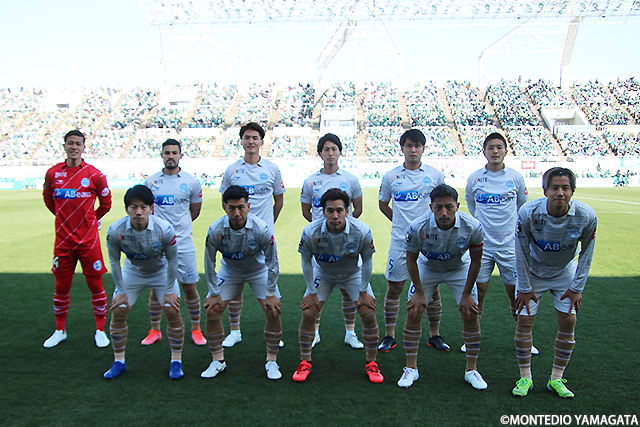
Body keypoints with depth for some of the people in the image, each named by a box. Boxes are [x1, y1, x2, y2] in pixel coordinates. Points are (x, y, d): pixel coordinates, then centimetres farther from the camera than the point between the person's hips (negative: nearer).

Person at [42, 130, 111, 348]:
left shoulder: (94, 174, -5)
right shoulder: (53, 173, 3)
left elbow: (106, 203, 8)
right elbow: (48, 199, 20)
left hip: (88, 240, -2)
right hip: (63, 240, 2)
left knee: (96, 285, 3)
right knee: (61, 287, 10)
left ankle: (100, 330, 17)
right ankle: (60, 331, 27)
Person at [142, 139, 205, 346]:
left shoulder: (191, 182, 0)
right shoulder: (151, 181, 5)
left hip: (183, 243, -1)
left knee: (190, 287, 4)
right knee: (156, 288, 8)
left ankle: (196, 329, 19)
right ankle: (154, 330, 25)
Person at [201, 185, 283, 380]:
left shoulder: (262, 229, -31)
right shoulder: (215, 230, -27)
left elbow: (272, 262, -17)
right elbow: (209, 263, -12)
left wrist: (270, 294, -14)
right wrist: (214, 293, -9)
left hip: (258, 270, -1)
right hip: (229, 270, 1)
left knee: (273, 311, -13)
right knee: (212, 311, -7)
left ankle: (271, 361, 6)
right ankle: (218, 360, 13)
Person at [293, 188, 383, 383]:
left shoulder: (361, 231, -30)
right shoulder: (310, 232, -30)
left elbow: (367, 260, -13)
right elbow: (306, 261, -12)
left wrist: (363, 292, -8)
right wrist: (312, 293, -9)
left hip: (353, 274, 0)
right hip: (323, 274, 0)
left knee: (369, 315, -9)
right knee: (308, 314, -10)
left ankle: (371, 363, 13)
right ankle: (305, 362, 11)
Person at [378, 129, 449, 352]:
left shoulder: (435, 175, 3)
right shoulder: (391, 176, 3)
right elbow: (382, 204, 15)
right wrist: (401, 222, 9)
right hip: (400, 241, 0)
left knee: (432, 288, 7)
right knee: (394, 288, 4)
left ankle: (435, 335, 23)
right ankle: (389, 336, 18)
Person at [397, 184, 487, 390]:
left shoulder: (472, 226, -30)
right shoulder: (418, 227, -32)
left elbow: (475, 261, -13)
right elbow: (411, 259, -14)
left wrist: (467, 294, -9)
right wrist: (419, 292, -10)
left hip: (460, 269, 1)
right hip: (427, 268, 0)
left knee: (471, 315, -6)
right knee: (413, 313, -8)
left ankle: (471, 370, 14)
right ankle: (411, 368, 10)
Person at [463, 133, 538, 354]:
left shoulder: (516, 177, 0)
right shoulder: (474, 178, 0)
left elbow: (523, 207, 14)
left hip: (510, 244, 0)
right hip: (482, 244, 0)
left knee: (516, 293, 7)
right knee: (478, 293, 4)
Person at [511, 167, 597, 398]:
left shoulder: (586, 216, -25)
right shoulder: (528, 212, -29)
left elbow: (587, 251, -7)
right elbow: (521, 251, -15)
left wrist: (577, 287, -5)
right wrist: (524, 288, -10)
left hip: (565, 273, 1)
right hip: (532, 272, -1)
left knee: (568, 323, -2)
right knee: (524, 321, -4)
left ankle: (556, 379, 15)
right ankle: (525, 378, 12)